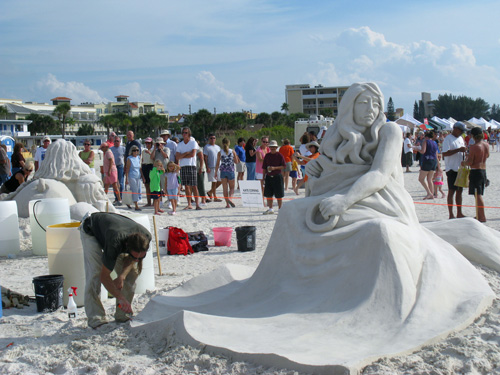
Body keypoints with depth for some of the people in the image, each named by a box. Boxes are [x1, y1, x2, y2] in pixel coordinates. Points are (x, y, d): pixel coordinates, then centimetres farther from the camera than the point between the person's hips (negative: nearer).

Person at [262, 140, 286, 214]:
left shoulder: (279, 155, -3)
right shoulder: (267, 155, 8)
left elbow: (284, 166, -6)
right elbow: (264, 167, 11)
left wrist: (275, 168, -17)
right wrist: (263, 177, 6)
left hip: (277, 177, -4)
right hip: (268, 177, 4)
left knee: (279, 195, 1)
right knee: (268, 194, 6)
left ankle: (280, 209, 11)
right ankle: (270, 209, 17)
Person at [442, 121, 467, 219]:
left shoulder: (460, 138, 15)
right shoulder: (448, 139, -10)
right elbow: (444, 153, -21)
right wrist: (458, 150, -24)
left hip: (460, 168, 8)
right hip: (452, 169, -8)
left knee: (459, 191, 11)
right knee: (451, 191, -4)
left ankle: (459, 213, 18)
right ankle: (451, 215, 0)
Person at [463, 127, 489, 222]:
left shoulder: (474, 147, -17)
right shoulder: (486, 145, 4)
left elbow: (470, 162, -17)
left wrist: (464, 163, 3)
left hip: (475, 171, -8)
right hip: (484, 170, 8)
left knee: (478, 195, -5)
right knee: (479, 194, 16)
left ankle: (482, 217, -6)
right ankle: (479, 215, 23)